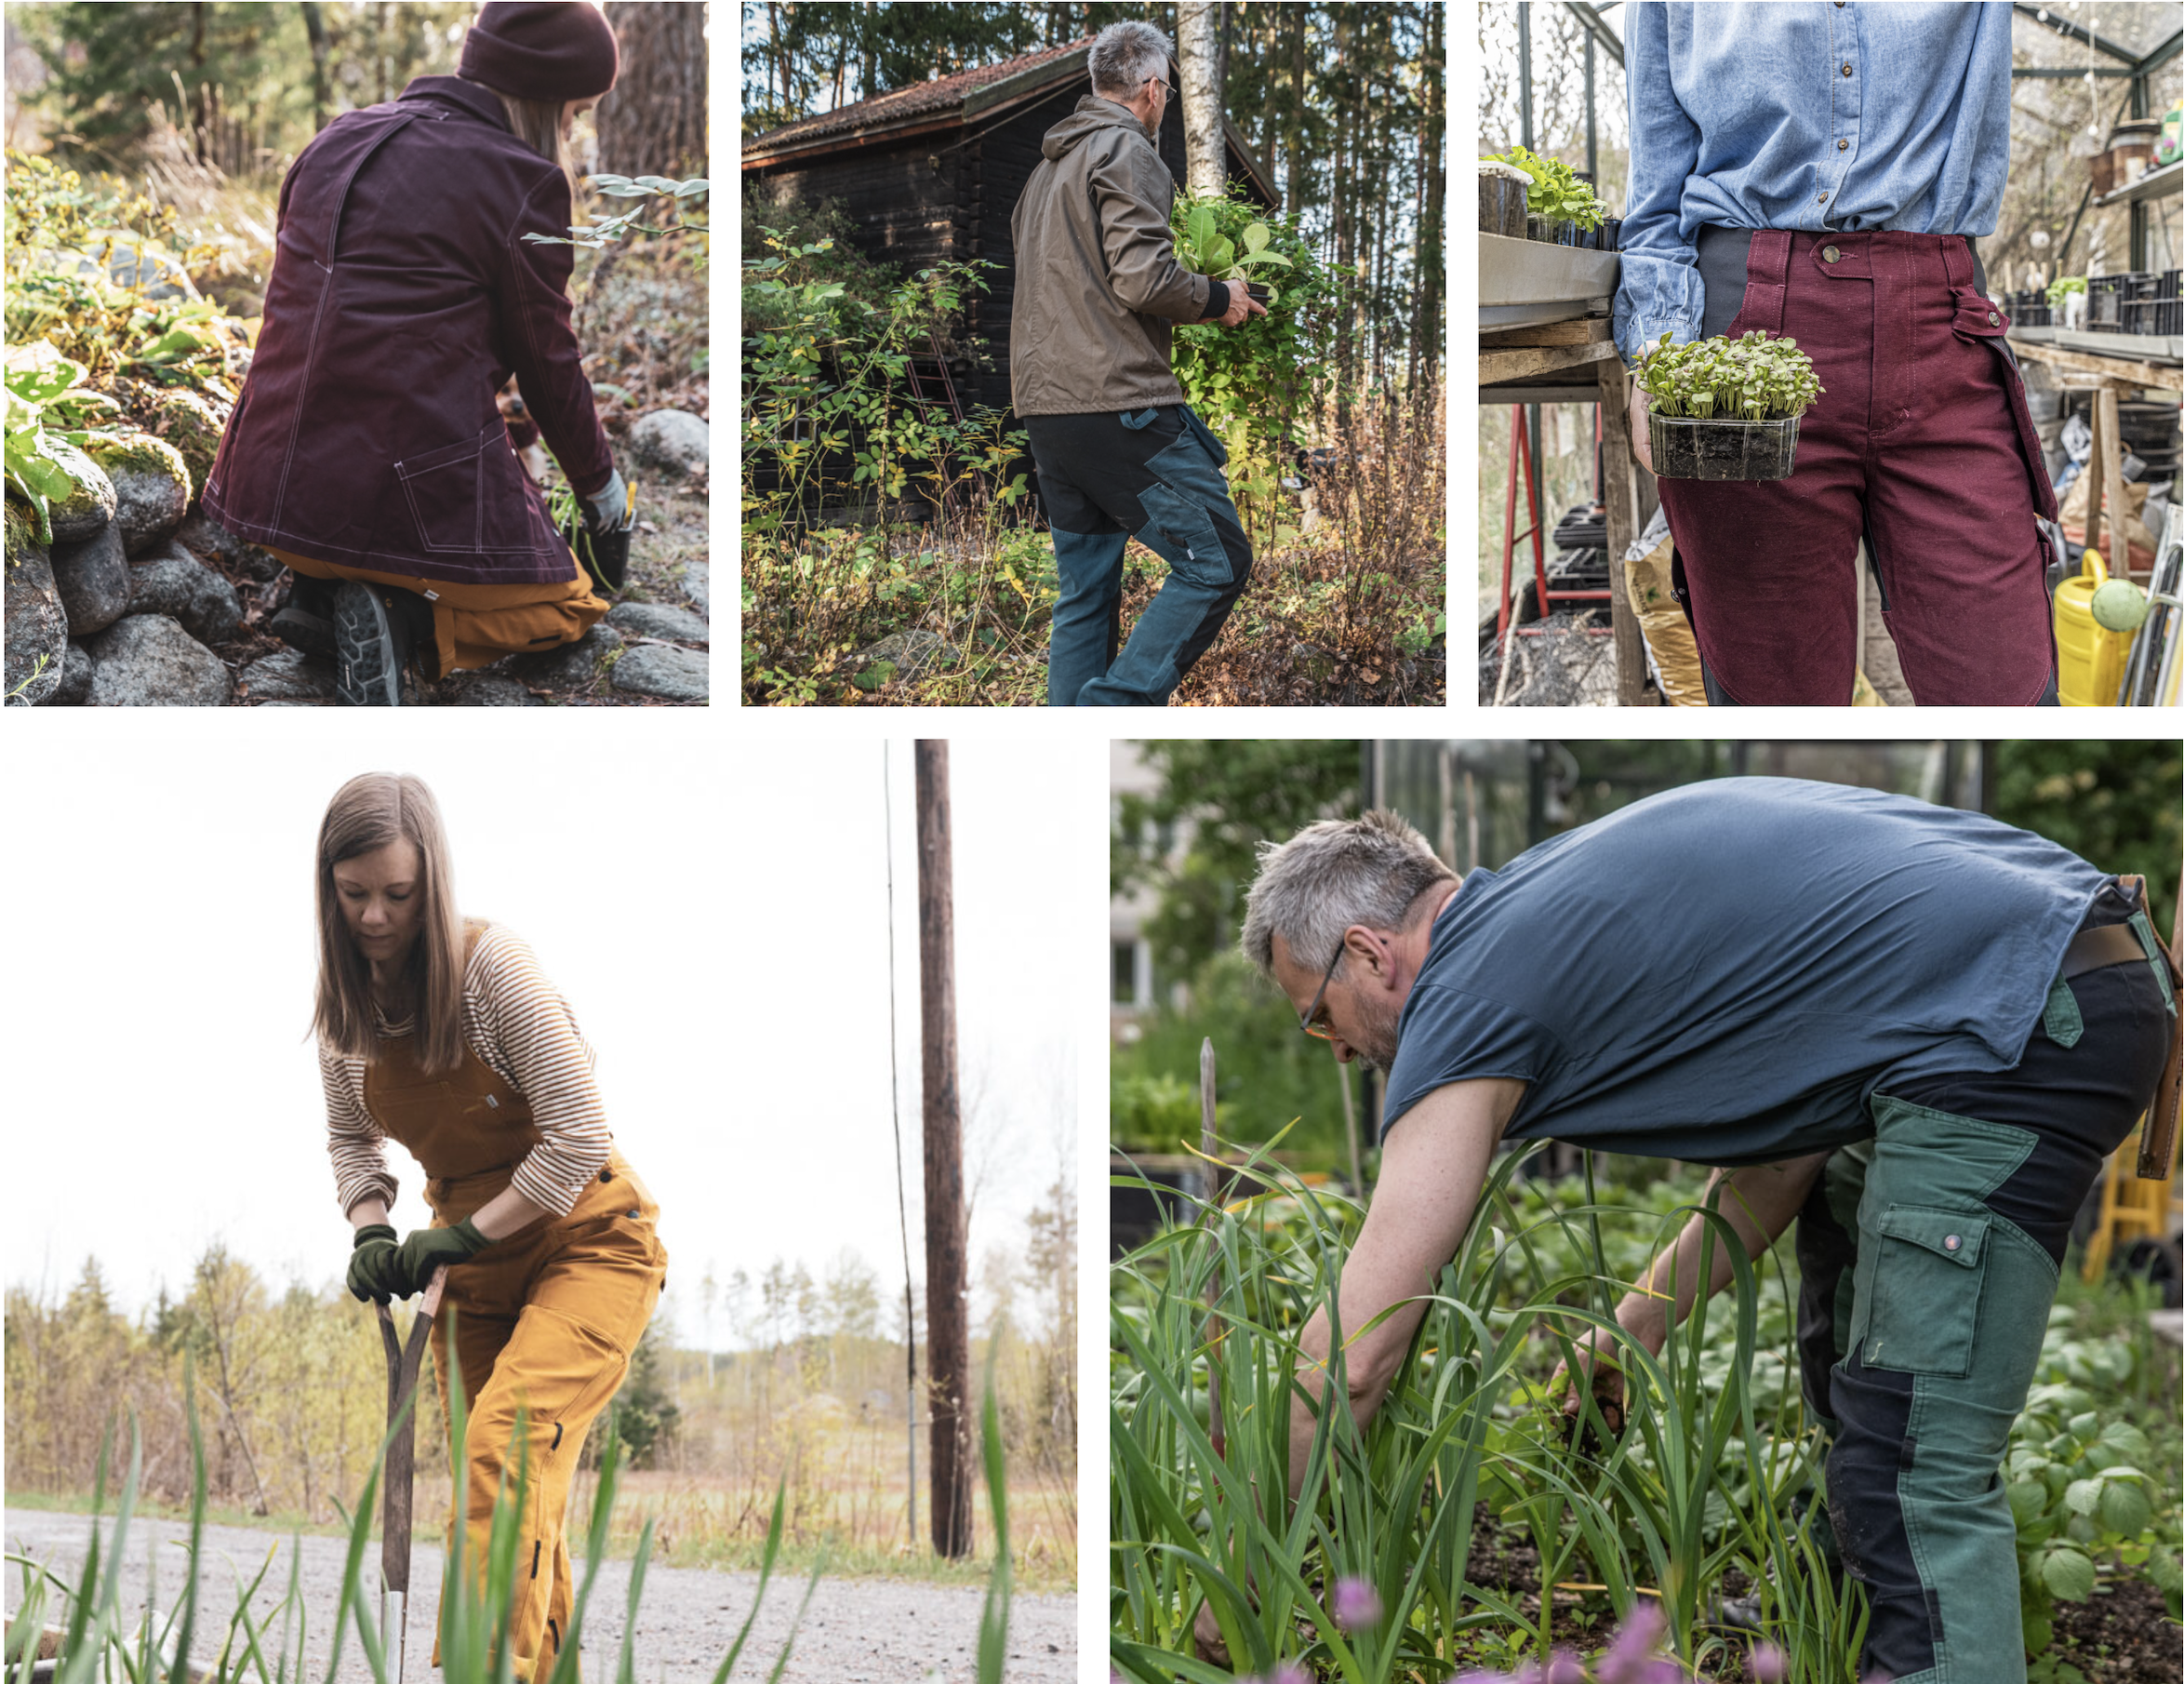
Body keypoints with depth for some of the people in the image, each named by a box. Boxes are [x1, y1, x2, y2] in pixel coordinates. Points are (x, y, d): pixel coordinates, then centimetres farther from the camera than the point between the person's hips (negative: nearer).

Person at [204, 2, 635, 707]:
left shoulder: (337, 142, 9)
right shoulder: (522, 181, -10)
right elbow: (546, 358, 1)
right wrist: (599, 482, 19)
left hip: (275, 485, 7)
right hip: (419, 486, -7)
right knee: (563, 607, 18)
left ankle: (320, 589, 8)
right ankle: (400, 614, -8)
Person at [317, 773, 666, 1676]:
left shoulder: (491, 963, -19)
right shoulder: (348, 999, -1)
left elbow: (578, 1136, -20)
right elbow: (350, 1138, 15)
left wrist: (463, 1236, -19)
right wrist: (370, 1231, -4)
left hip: (587, 1240, -7)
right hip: (478, 1261, 7)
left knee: (505, 1444, -26)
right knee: (520, 1497, 11)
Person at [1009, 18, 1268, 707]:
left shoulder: (1049, 164, 22)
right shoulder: (1127, 152, -7)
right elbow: (1142, 276, -18)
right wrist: (1217, 299, -1)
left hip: (1044, 406, 9)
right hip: (1117, 400, -9)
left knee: (1085, 592, 12)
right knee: (1216, 561, -6)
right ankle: (1115, 709, -15)